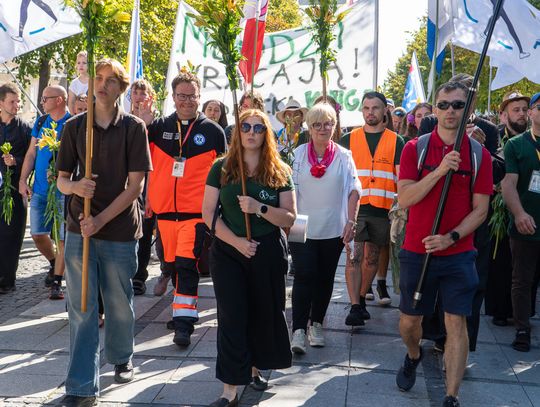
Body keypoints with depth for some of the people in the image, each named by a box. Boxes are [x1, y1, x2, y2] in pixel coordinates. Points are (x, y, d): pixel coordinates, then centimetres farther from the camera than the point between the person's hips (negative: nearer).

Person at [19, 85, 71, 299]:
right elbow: (31, 153, 12)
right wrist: (23, 180, 5)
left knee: (62, 237, -2)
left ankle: (56, 281, 8)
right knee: (37, 233, 8)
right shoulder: (41, 122, 10)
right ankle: (54, 263, 34)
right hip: (39, 189, 5)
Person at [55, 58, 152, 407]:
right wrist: (75, 186, -15)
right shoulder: (75, 126, 6)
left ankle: (122, 358, 37)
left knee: (119, 303, 11)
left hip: (120, 229, -1)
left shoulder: (134, 127, -1)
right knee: (81, 309, 1)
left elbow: (136, 185, -7)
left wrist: (101, 220, -15)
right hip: (79, 228, 2)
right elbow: (62, 179, 9)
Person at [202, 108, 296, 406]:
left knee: (263, 314, 11)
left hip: (268, 252, 1)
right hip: (228, 251, -1)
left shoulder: (279, 171, 1)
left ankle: (254, 369, 35)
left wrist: (260, 208, -20)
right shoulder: (221, 168, 1)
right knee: (232, 318, -4)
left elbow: (289, 218, -3)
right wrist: (236, 241, -15)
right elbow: (208, 212, -3)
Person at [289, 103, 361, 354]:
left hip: (333, 230, 2)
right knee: (304, 277, -8)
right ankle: (298, 330, -5)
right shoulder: (298, 154, 0)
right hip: (302, 228, -2)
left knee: (325, 278, 11)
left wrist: (351, 221, -5)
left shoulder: (344, 156, 3)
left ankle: (316, 324, 25)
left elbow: (353, 190, 3)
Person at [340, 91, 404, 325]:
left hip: (382, 209, 1)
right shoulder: (349, 139, 7)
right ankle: (355, 306, -8)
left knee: (372, 257, 10)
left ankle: (361, 299, 26)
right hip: (354, 206, -1)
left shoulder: (395, 141, 6)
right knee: (354, 256, -9)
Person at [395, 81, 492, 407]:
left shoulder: (479, 154, 0)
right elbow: (404, 199, -11)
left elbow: (480, 209, -1)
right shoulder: (415, 148, -2)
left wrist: (451, 237, -16)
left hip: (458, 254, 0)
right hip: (417, 251, 1)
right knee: (409, 319, 12)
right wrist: (439, 171, -22)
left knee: (456, 322, -3)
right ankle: (414, 356, 45)